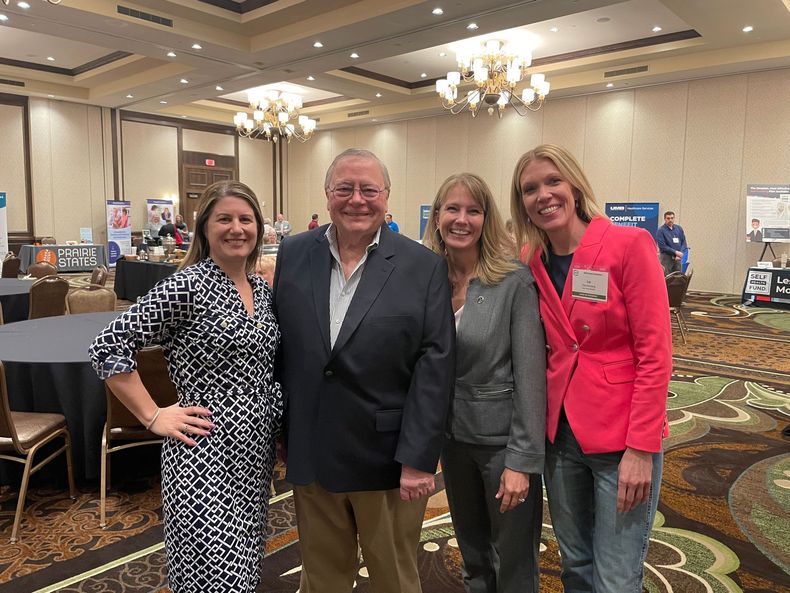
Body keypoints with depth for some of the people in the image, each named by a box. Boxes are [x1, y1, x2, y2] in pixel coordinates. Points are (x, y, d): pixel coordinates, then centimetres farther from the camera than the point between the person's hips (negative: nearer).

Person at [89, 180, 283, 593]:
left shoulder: (262, 289, 7)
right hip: (206, 454, -7)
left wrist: (278, 410, 8)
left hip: (257, 449, 7)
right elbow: (107, 347, -16)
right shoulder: (188, 286, -15)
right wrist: (154, 418, -13)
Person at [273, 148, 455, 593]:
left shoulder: (424, 267, -7)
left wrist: (418, 458, -13)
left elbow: (435, 365, -10)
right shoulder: (294, 255, 2)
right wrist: (279, 428, 7)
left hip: (387, 457, -2)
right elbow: (279, 344, 7)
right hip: (311, 454, 3)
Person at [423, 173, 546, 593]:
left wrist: (522, 460, -17)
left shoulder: (515, 283, -16)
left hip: (502, 438, -4)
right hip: (452, 434, 5)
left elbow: (530, 376, -16)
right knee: (472, 550, 24)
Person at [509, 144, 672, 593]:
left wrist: (641, 449, -15)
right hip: (560, 434, 5)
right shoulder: (533, 262, 2)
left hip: (622, 440, -4)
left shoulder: (630, 244, -13)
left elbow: (655, 354, -14)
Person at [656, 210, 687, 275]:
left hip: (678, 258, 5)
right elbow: (662, 246, -12)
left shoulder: (679, 228, 10)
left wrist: (680, 254, -7)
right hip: (666, 258, -5)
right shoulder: (661, 230, -6)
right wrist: (675, 252, -15)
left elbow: (684, 242, 9)